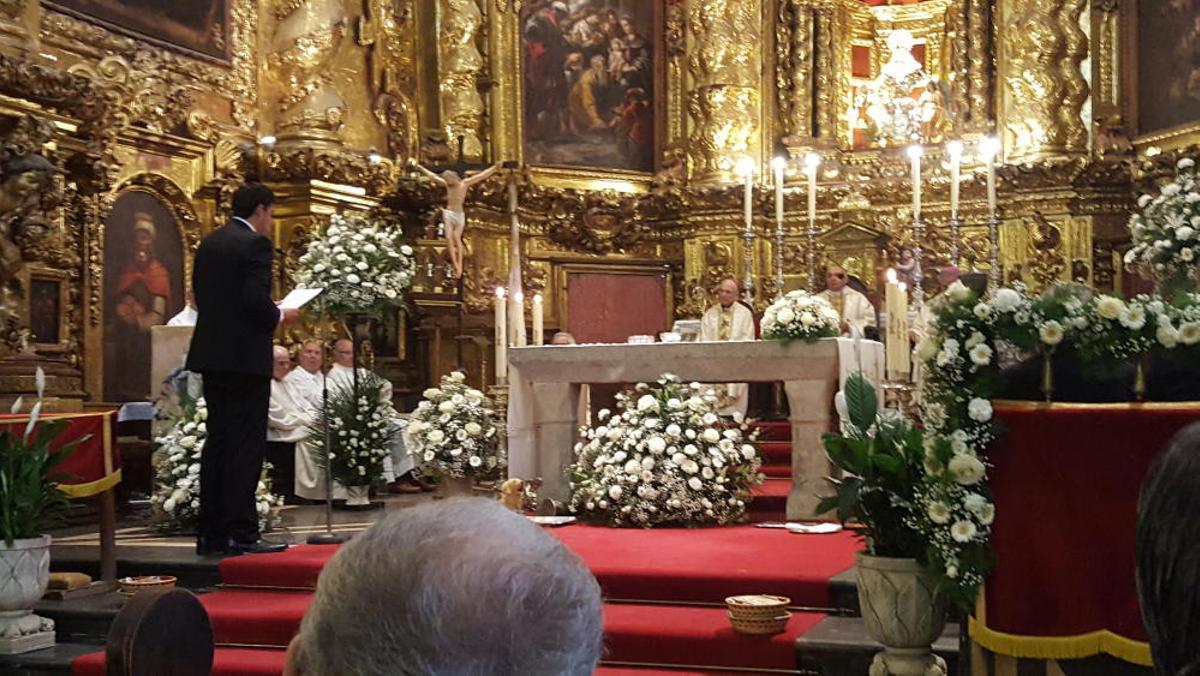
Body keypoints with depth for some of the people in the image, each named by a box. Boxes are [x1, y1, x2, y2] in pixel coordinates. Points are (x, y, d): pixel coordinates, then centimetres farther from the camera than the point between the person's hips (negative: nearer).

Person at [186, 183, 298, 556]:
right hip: (246, 356, -8)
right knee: (246, 445, -4)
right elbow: (256, 300, -21)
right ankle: (240, 533, -3)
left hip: (211, 354, 8)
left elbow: (200, 294, 14)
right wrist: (281, 315, -2)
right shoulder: (256, 244, -11)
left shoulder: (209, 242, 13)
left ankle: (210, 532, 15)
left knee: (218, 441, 12)